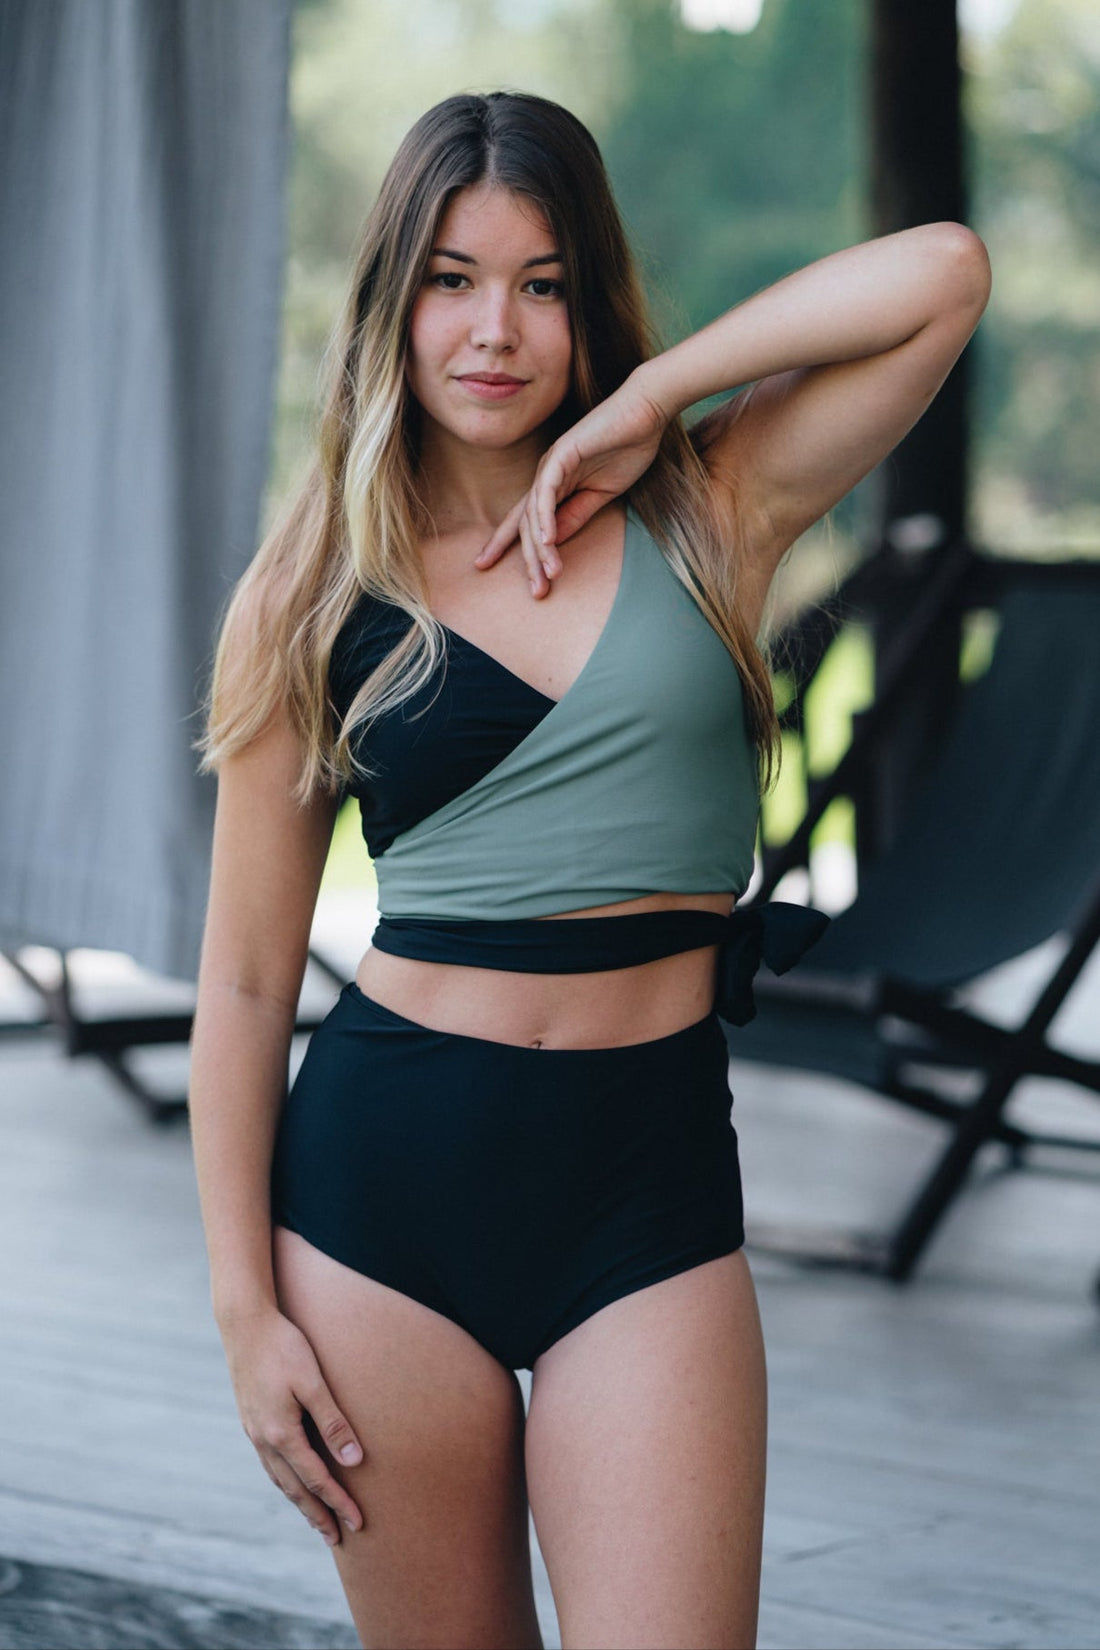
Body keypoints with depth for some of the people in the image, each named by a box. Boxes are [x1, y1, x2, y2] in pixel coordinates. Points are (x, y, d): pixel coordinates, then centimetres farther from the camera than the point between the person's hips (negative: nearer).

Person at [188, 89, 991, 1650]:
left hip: (652, 1185, 0)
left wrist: (641, 404, -8)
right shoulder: (311, 601, 3)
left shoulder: (709, 515, 3)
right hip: (382, 1172, 0)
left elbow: (943, 274, -11)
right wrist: (245, 1306, -1)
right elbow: (248, 980, 4)